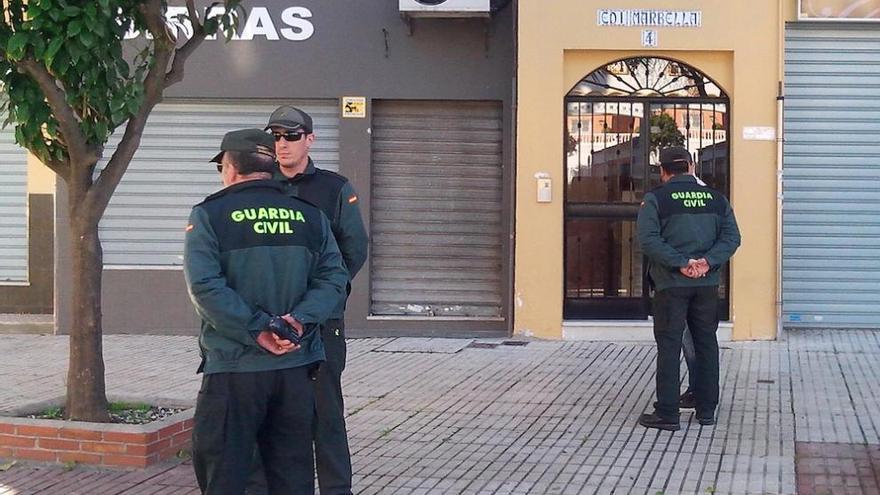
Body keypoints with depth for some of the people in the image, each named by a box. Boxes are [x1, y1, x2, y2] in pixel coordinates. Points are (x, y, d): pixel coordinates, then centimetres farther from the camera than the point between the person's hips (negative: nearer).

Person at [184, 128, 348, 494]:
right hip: (296, 366, 4)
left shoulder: (209, 216, -4)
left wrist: (258, 331, -15)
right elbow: (334, 278, 1)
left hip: (233, 369, -4)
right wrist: (300, 318, -10)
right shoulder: (310, 216, 8)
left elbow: (206, 287, -16)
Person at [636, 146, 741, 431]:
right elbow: (732, 236, 0)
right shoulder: (716, 199, 8)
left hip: (671, 283, -4)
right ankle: (706, 410, 17)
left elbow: (649, 239, -17)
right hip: (707, 283, 4)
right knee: (706, 344, 12)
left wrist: (680, 264, -18)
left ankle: (667, 414, 0)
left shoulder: (655, 199, -5)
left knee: (669, 346, 0)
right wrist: (708, 261, -11)